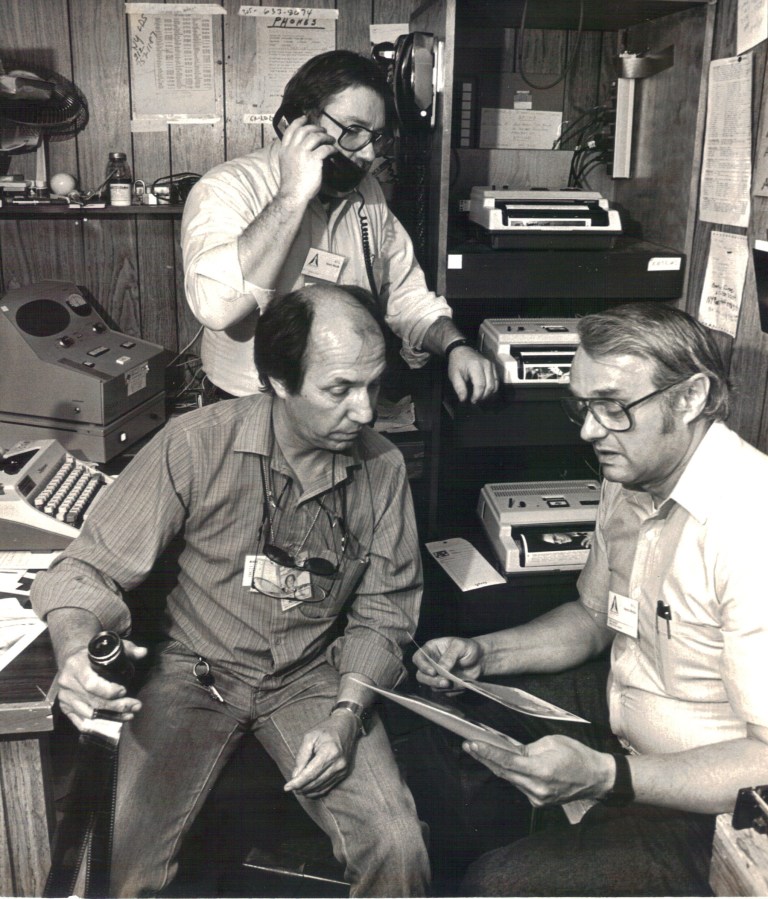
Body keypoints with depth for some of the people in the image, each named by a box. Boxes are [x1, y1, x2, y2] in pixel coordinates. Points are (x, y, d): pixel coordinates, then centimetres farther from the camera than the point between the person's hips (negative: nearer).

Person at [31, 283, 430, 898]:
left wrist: (345, 716, -13)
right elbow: (90, 569, -10)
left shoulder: (383, 467, -5)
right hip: (196, 671, -1)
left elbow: (383, 611, 2)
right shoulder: (196, 445, -14)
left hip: (311, 679, 2)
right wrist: (76, 647, -32)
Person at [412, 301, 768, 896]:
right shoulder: (629, 480, -2)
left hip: (711, 807, -8)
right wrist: (482, 654, -1)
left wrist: (605, 776, -36)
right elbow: (593, 616, 13)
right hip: (622, 710, 9)